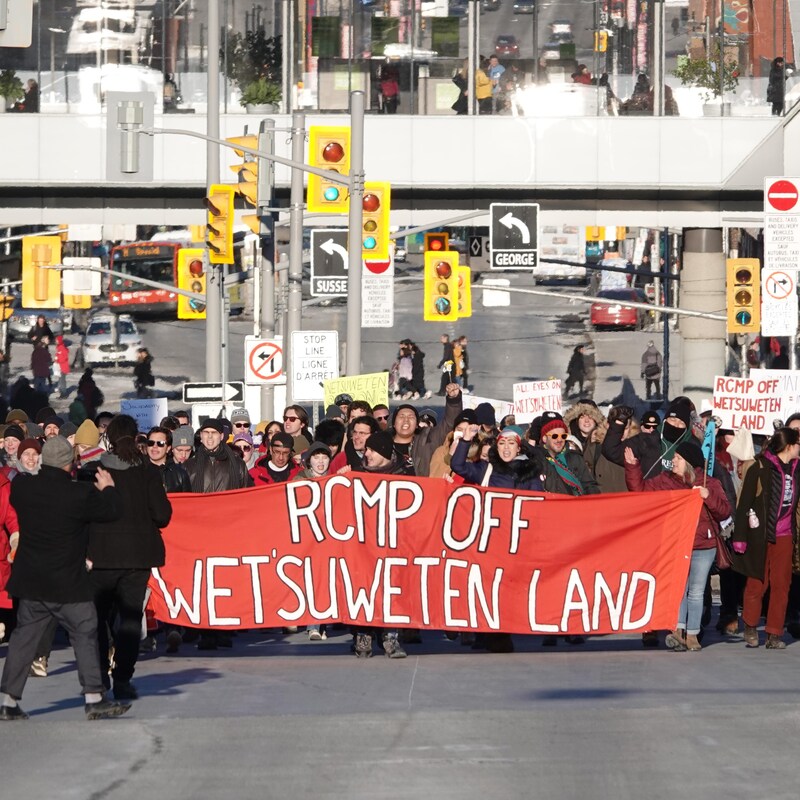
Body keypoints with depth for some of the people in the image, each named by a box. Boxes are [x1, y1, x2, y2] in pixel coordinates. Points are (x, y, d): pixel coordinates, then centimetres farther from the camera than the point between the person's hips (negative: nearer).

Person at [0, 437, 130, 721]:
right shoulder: (79, 494, -18)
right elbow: (112, 511, -9)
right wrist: (108, 489, 11)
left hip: (30, 581, 5)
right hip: (68, 585, -5)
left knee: (23, 638, 10)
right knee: (85, 635, 6)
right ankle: (94, 699, 6)